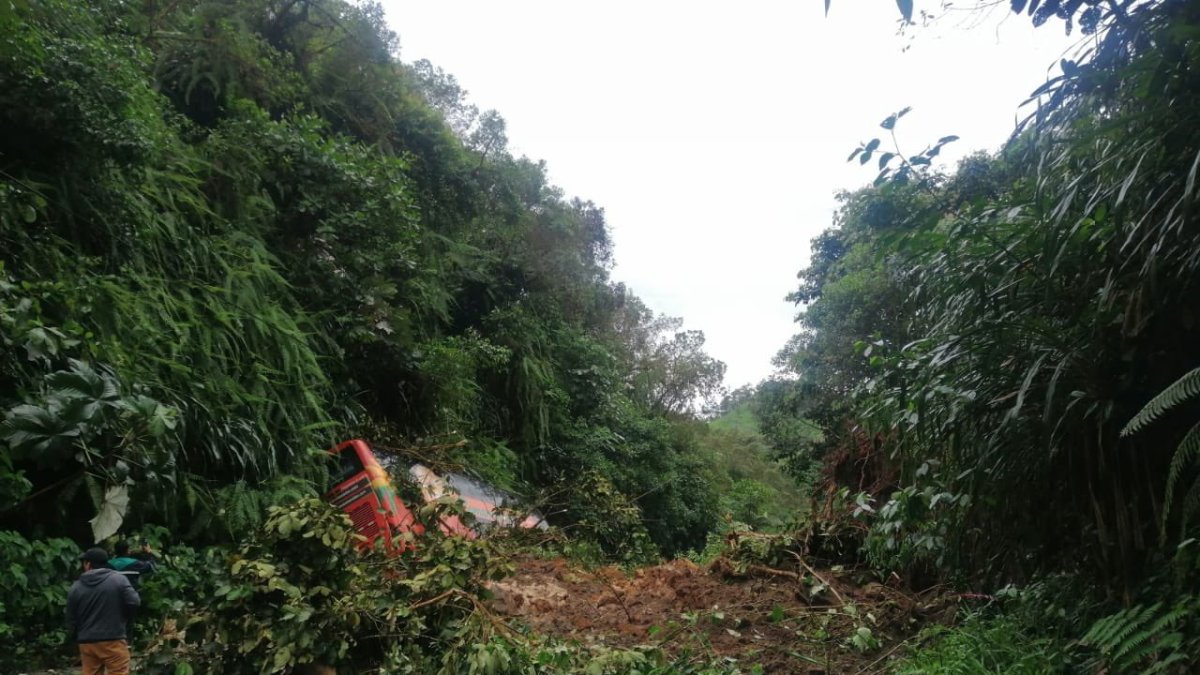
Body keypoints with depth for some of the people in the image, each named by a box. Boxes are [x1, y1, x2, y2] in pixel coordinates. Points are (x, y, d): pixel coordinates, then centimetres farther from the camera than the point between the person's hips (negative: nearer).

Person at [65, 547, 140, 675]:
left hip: (87, 643, 4)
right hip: (113, 641, -4)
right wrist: (122, 616, 9)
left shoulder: (76, 587, 5)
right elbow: (134, 602, -12)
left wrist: (75, 640, 25)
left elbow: (71, 621, 10)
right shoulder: (118, 579, -6)